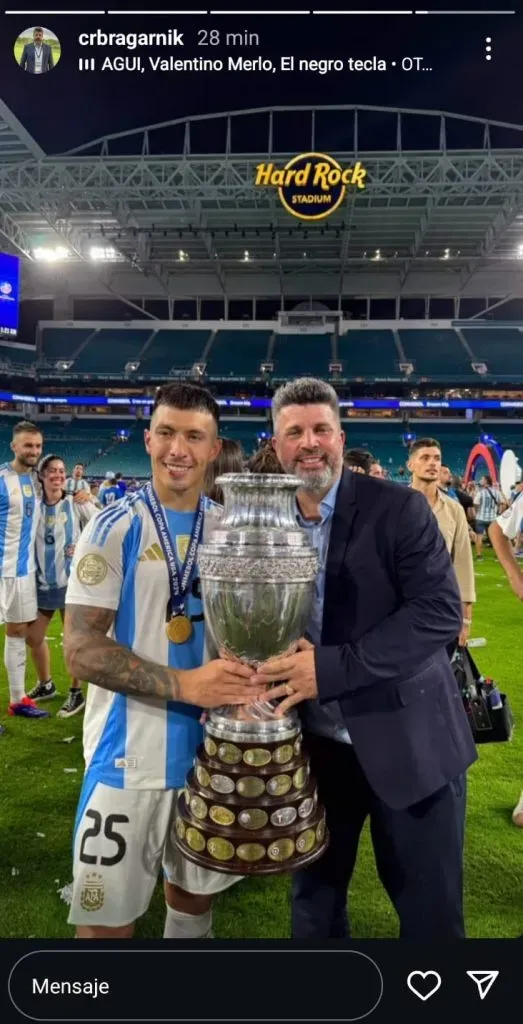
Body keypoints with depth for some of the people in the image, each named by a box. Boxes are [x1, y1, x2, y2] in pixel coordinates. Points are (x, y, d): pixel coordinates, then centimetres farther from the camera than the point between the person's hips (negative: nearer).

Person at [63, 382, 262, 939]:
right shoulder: (114, 528, -11)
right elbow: (81, 649, -15)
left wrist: (257, 666, -12)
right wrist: (184, 684, -25)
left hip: (212, 744, 4)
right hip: (131, 754, -4)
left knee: (197, 889, 23)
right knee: (106, 916, 9)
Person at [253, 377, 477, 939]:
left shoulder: (399, 507, -12)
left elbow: (440, 611, -21)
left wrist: (329, 668, -27)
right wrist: (261, 656, -13)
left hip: (406, 740, -3)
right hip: (315, 743, 4)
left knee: (429, 910, 13)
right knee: (313, 900, 21)